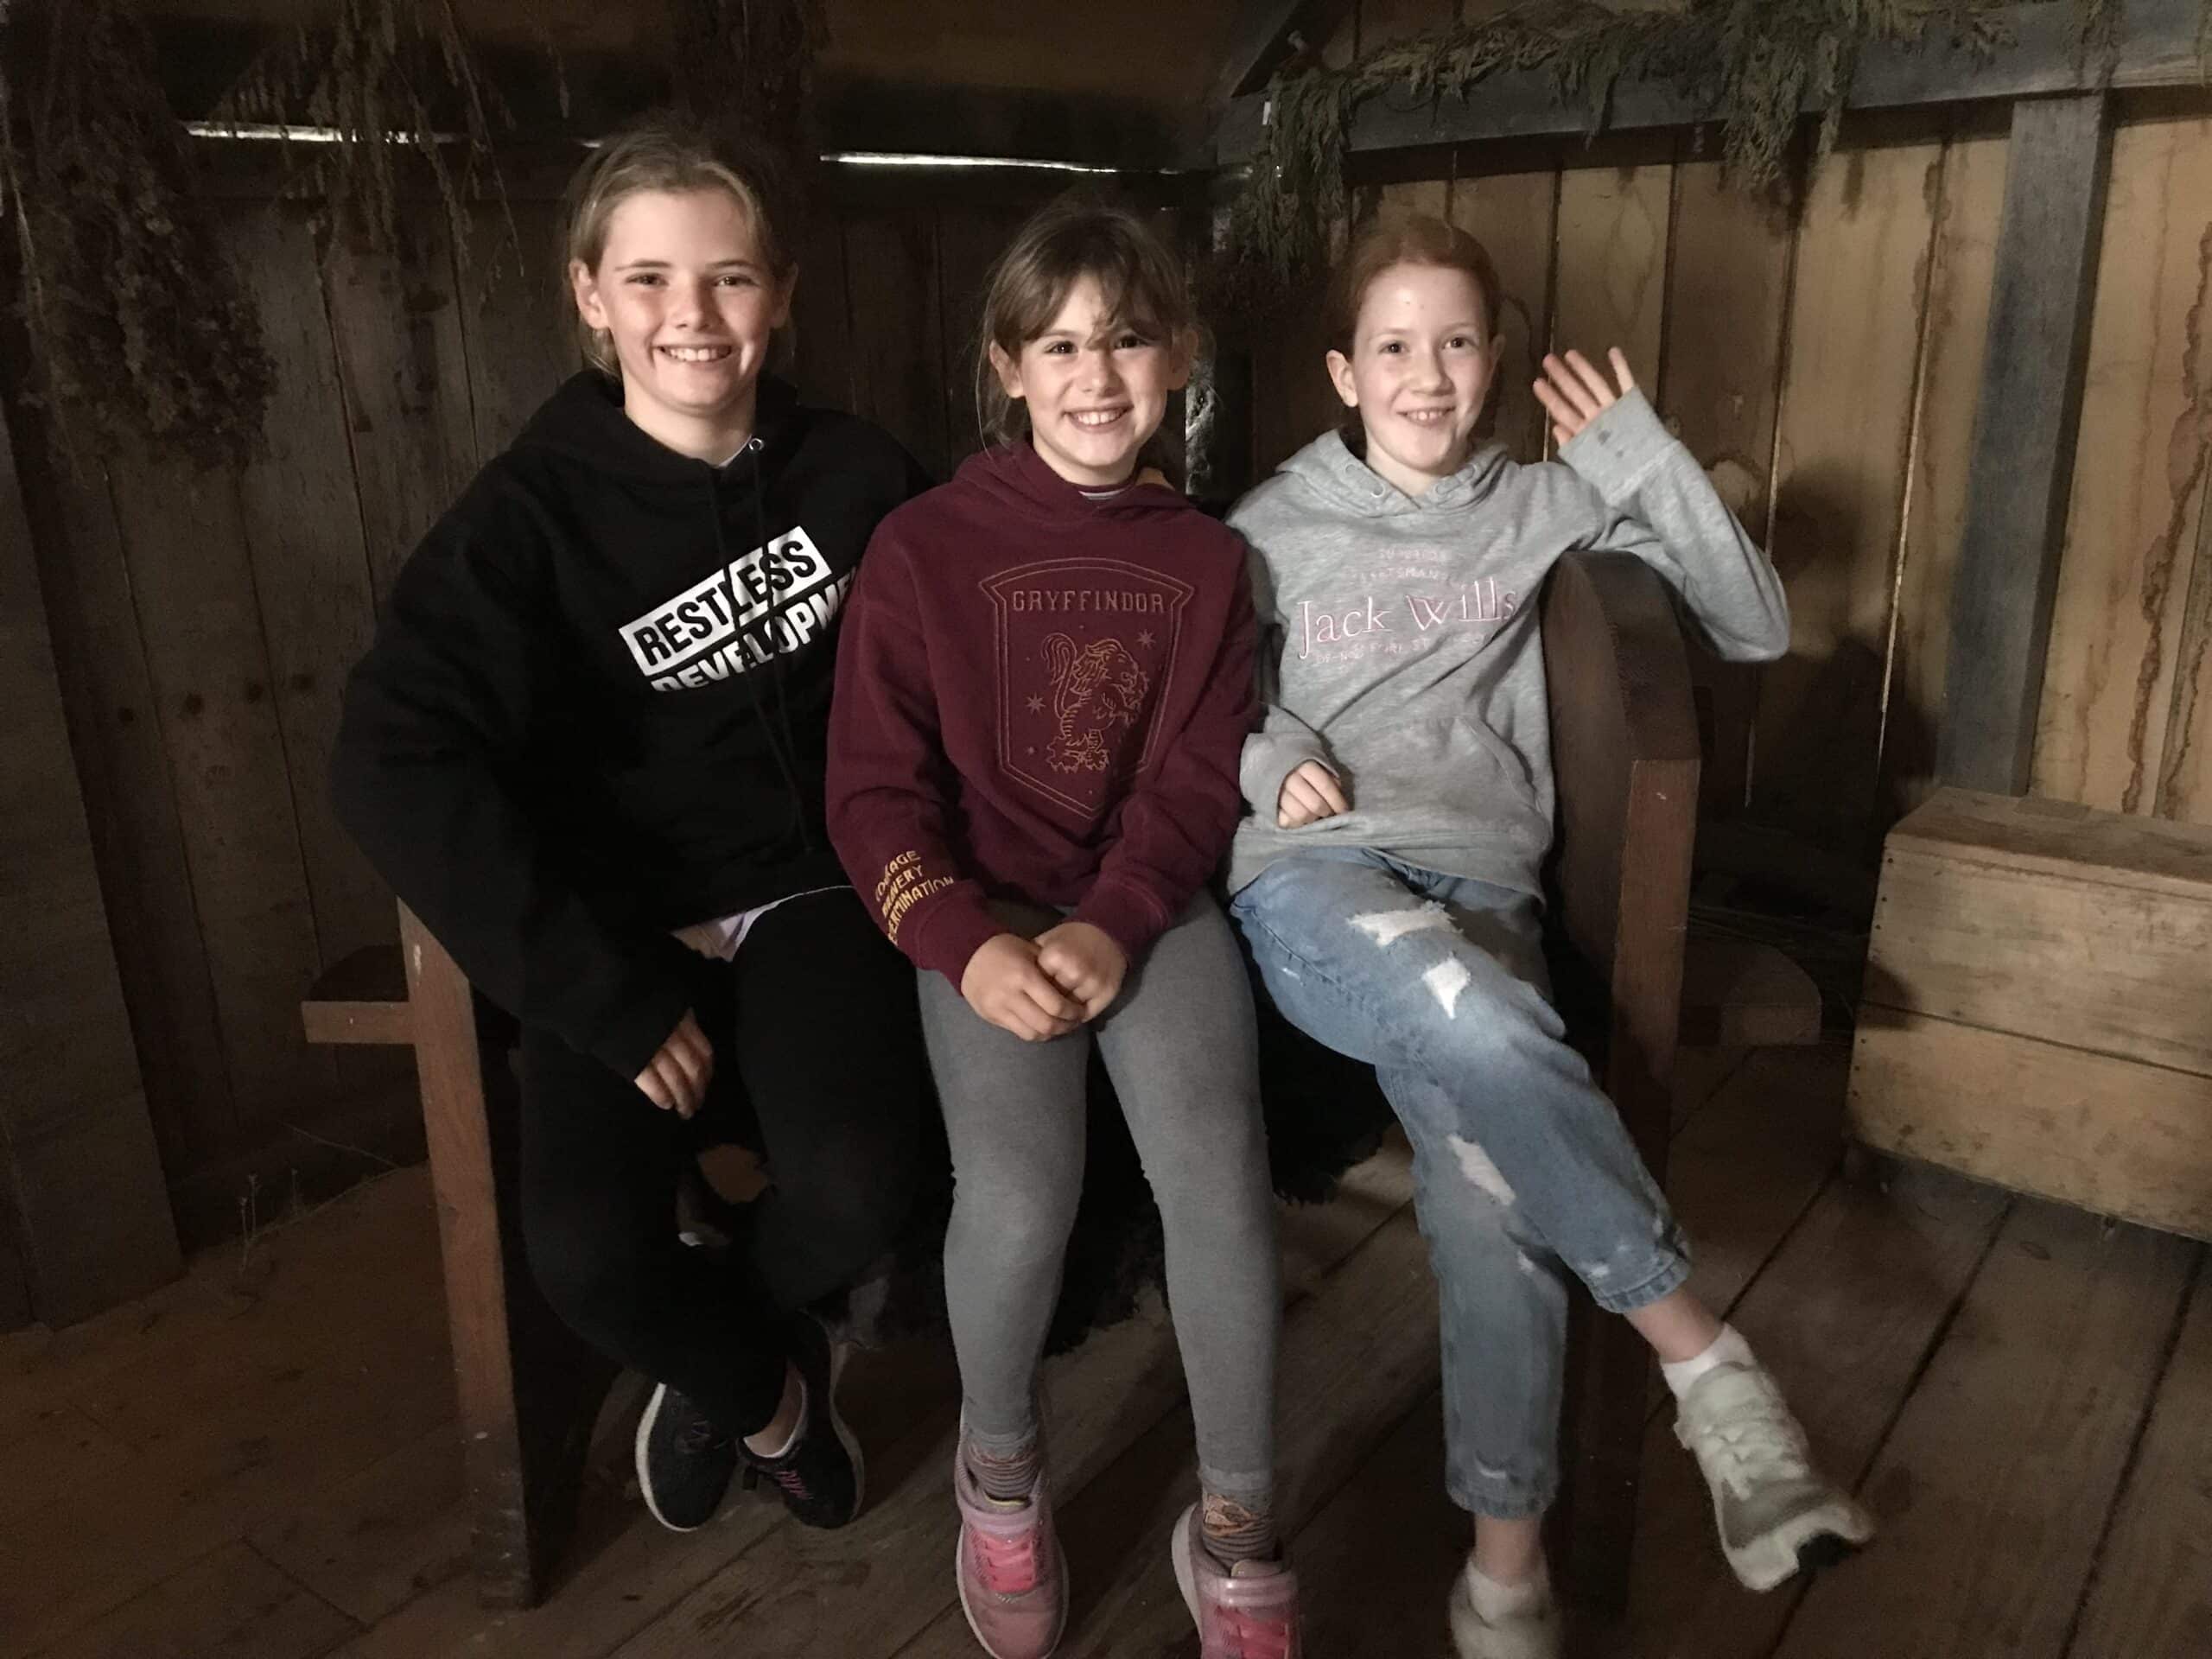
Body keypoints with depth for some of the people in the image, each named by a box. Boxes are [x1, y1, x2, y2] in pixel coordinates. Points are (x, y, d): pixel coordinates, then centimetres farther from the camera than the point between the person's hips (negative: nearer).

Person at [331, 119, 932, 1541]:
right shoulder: (532, 513, -9)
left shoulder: (858, 476, -2)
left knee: (857, 1190, -25)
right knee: (588, 1251, -22)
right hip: (629, 925, 0)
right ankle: (770, 1386, 16)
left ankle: (722, 1367, 14)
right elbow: (400, 768, -19)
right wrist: (607, 994, -23)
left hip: (813, 893, 1)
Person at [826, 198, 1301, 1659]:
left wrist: (1112, 928, -16)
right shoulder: (924, 547, -1)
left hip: (1150, 903, 2)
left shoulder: (1205, 560, 8)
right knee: (1020, 1195, -24)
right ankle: (999, 1466, 10)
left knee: (1218, 1176, -22)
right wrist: (970, 946, -19)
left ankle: (1237, 1530, 2)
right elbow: (876, 790, -3)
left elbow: (1197, 785, 2)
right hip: (984, 909, -2)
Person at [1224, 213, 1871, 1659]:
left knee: (1491, 1185, -28)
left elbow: (1758, 629, 13)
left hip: (1479, 882, 1)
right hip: (1314, 883, -1)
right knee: (1470, 1018, -37)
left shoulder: (1545, 507, 16)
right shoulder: (1276, 524, 14)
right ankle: (1709, 1365, -23)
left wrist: (1645, 457, 3)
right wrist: (1266, 756, -2)